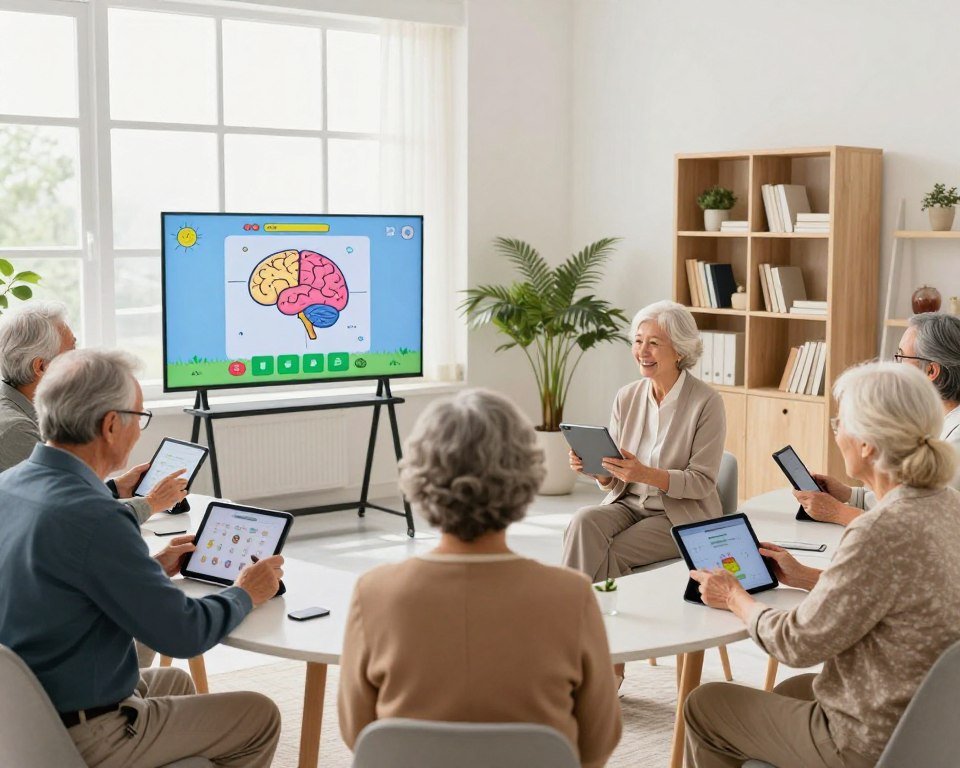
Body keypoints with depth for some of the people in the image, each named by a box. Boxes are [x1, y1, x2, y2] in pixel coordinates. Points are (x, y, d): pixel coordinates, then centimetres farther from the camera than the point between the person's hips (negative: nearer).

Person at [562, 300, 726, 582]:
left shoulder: (707, 402, -10)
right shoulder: (626, 397, 5)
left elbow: (702, 482, -11)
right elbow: (613, 482, 9)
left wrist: (645, 474, -27)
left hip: (681, 516, -4)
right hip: (627, 504, 4)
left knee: (610, 555, -28)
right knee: (584, 521, -28)